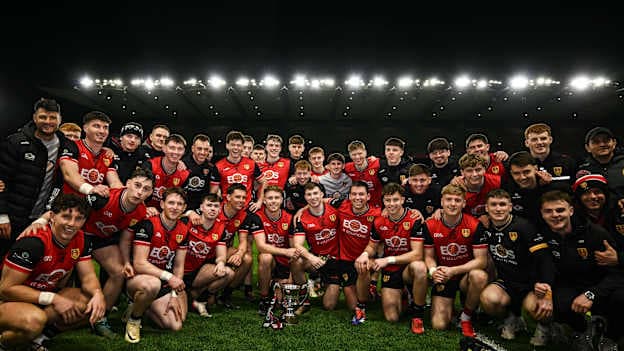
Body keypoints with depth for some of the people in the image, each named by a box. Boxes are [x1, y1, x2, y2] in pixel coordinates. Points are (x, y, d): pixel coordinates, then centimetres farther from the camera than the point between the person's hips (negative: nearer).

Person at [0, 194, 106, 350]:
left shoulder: (80, 240, -6)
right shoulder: (34, 242, -26)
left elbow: (88, 276, -3)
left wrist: (98, 293, -26)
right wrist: (53, 299, -27)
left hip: (44, 299, 7)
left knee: (93, 305, -11)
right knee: (34, 320, -37)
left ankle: (38, 337, -3)